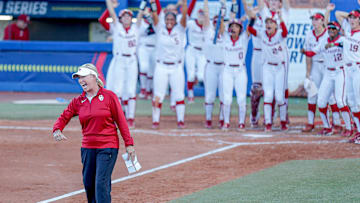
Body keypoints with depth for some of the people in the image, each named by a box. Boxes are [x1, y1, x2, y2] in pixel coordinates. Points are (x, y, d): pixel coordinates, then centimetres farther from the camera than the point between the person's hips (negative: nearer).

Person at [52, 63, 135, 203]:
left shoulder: (109, 96, -4)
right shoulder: (78, 101, 7)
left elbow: (120, 120, -4)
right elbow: (64, 117, 5)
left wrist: (129, 144, -6)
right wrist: (57, 130, -18)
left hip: (108, 146, -5)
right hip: (87, 148, 5)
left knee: (101, 184, -13)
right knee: (88, 183, 9)